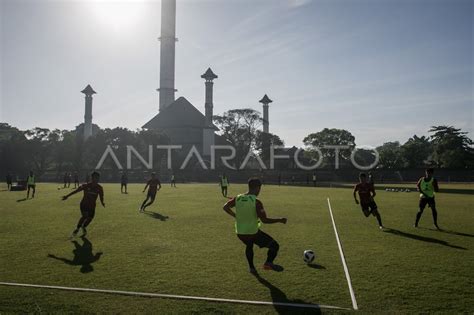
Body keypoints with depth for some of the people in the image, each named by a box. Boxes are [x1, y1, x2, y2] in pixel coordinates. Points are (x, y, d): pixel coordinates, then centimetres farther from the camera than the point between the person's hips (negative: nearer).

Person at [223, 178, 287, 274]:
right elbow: (264, 220, -21)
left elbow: (225, 207, 7)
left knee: (249, 246, 36)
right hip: (253, 233, -6)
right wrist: (279, 220, -9)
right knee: (275, 246, 8)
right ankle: (268, 263, -6)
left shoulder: (238, 198, -4)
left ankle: (251, 267, 41)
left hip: (240, 233, 6)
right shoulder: (256, 202, -20)